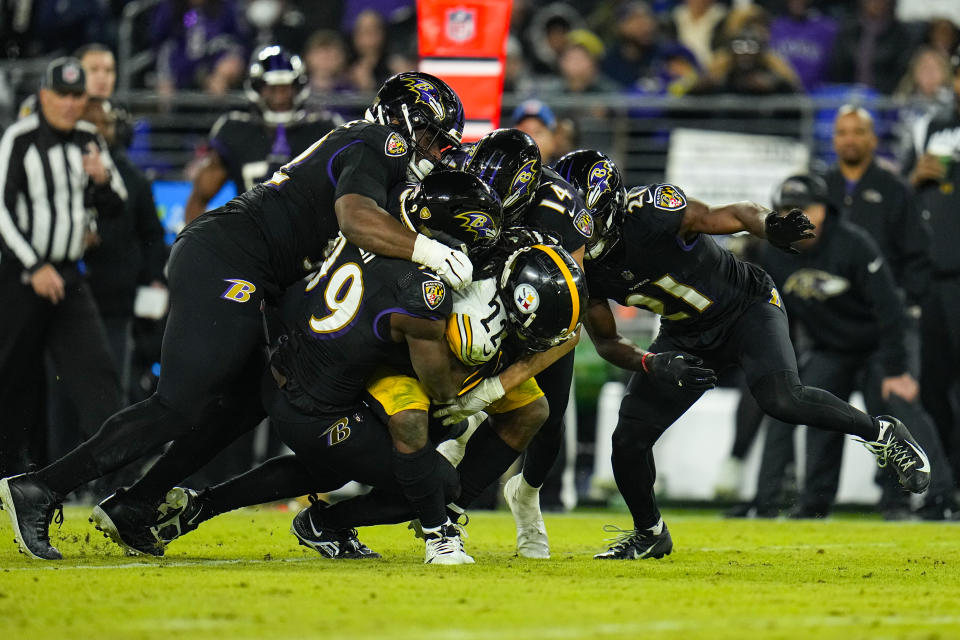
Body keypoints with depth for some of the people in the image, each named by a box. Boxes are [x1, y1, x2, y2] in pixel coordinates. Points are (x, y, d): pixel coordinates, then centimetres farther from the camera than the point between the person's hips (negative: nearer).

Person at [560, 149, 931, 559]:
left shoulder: (649, 215, -31)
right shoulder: (582, 268, -13)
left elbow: (739, 215, -26)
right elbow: (606, 342, -2)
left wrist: (771, 229, -49)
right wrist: (653, 364, -21)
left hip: (747, 307, -6)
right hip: (686, 336, 6)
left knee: (780, 399, -31)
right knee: (629, 439, -2)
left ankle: (882, 434, -8)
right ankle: (650, 534, 23)